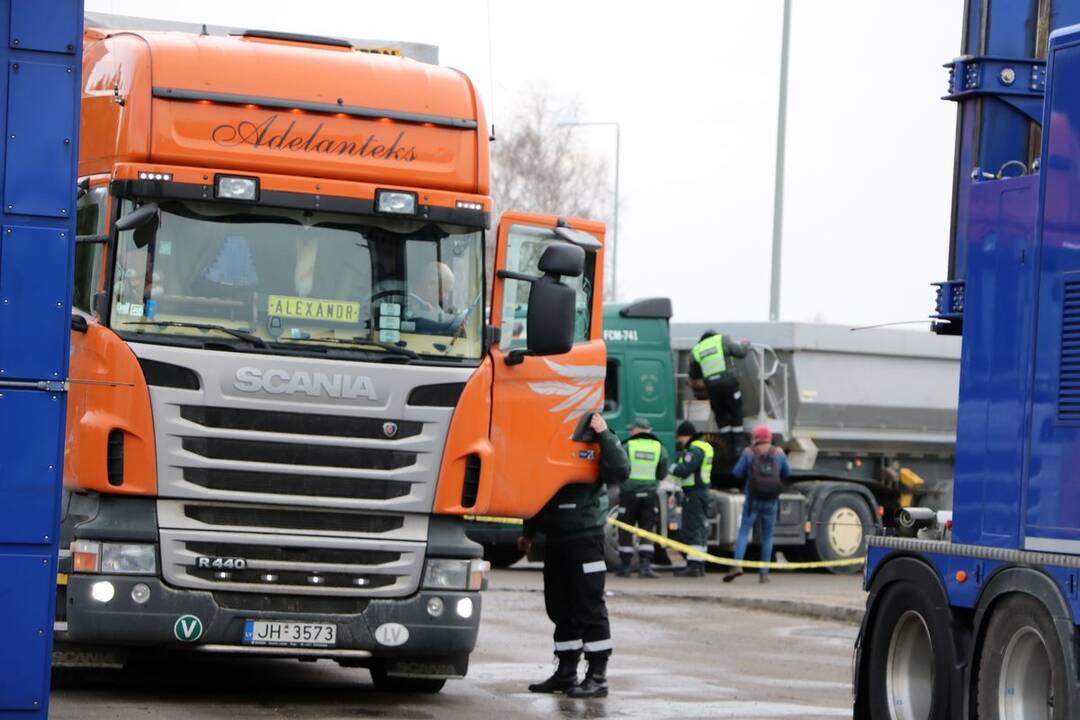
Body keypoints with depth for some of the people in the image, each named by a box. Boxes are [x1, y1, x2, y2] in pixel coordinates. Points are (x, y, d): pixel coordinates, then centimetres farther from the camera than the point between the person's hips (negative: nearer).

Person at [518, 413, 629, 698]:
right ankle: (566, 672, 20)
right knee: (559, 608, 11)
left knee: (589, 607, -6)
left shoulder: (591, 441, -8)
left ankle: (597, 677, -3)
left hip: (585, 536, -7)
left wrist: (604, 434, -26)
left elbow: (619, 471, -23)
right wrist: (529, 531, 24)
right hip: (555, 538, 7)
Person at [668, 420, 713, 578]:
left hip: (693, 494, -11)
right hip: (702, 491, 11)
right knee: (699, 529, 15)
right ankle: (699, 565, 21)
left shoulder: (694, 450, -16)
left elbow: (685, 470, -24)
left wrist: (673, 467, -8)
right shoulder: (705, 447, 17)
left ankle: (693, 566, -14)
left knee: (691, 530, -10)